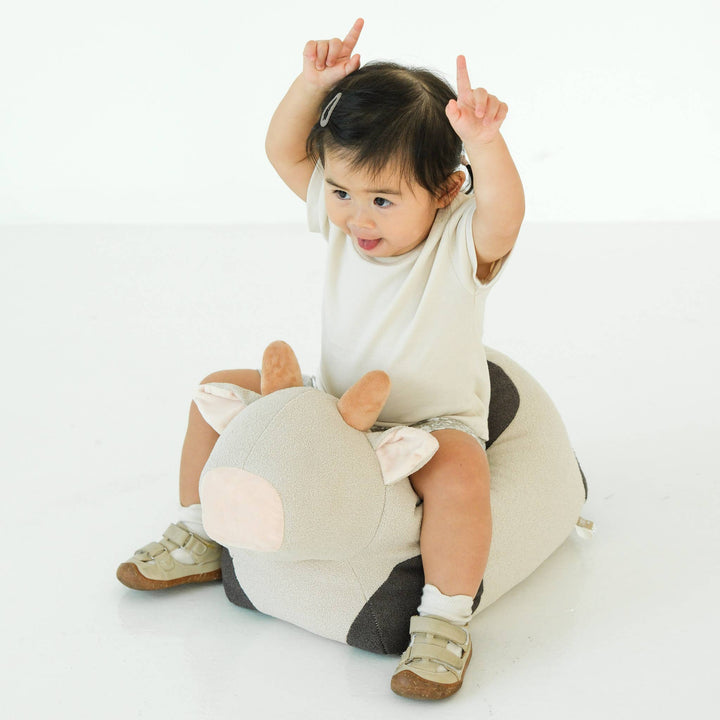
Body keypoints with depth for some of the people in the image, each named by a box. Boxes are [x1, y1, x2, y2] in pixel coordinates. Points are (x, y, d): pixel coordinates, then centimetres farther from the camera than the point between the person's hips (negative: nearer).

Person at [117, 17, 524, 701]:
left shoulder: (463, 242, -22)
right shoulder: (341, 216, -6)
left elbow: (505, 211, -43)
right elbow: (284, 151, -8)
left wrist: (485, 143, -61)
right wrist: (314, 84, -23)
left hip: (432, 425, -5)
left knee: (460, 473, -39)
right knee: (219, 391, 3)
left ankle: (443, 622, -19)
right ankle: (199, 539, 18)